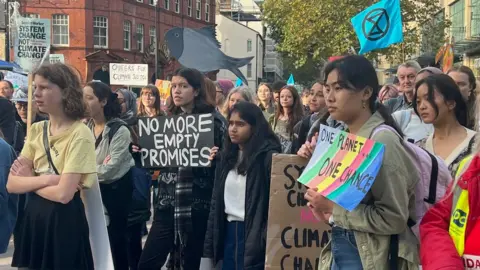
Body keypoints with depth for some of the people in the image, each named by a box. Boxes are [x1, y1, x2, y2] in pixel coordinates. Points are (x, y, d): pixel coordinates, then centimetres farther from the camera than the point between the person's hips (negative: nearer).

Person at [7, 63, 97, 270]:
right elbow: (12, 184, -1)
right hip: (33, 217, 6)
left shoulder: (79, 134, -14)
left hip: (64, 221, -6)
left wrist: (30, 181, -7)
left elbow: (63, 194, -22)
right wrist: (46, 179, -16)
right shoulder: (36, 130, 6)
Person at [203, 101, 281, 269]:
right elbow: (216, 201, 13)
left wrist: (268, 239, -16)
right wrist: (210, 243, 10)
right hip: (228, 232, 7)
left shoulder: (268, 156, -10)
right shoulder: (226, 156, 11)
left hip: (254, 234, -6)